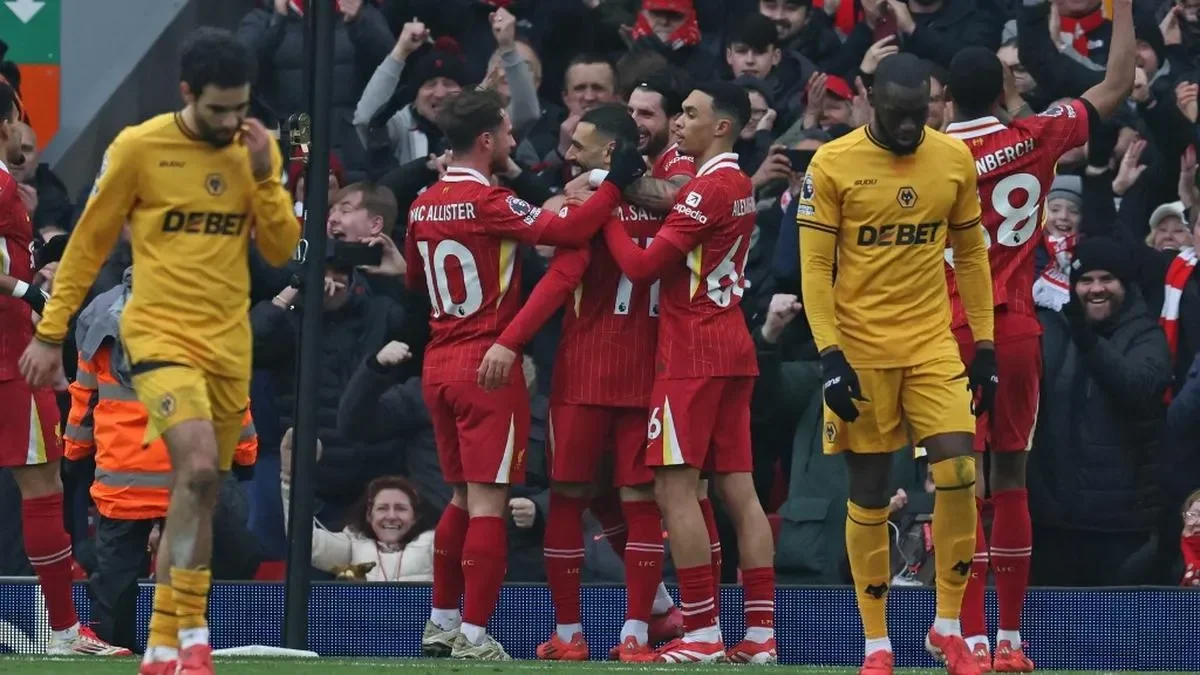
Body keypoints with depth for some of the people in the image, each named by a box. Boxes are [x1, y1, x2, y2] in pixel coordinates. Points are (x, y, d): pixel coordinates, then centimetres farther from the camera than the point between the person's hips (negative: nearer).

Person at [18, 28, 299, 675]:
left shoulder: (258, 150, 4)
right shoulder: (138, 148, -8)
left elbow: (282, 250, 3)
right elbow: (88, 242, 0)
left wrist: (265, 177, -12)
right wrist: (50, 334, 2)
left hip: (228, 344, 5)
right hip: (161, 335, -5)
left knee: (199, 492, 8)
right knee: (199, 466, -24)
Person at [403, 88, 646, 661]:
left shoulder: (423, 206, 7)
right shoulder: (487, 202, -15)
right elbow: (566, 232, -24)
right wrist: (614, 184, -15)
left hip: (438, 364, 8)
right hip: (487, 365, -8)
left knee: (463, 497, 18)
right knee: (488, 501, -5)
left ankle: (442, 622, 22)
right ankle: (474, 635, -7)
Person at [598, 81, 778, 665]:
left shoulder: (707, 188, -14)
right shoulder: (739, 185, 15)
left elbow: (642, 266, -14)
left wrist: (606, 215, -1)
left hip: (692, 353, -9)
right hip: (733, 348, 9)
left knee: (675, 486, -7)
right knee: (738, 487, 6)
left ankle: (702, 633, -10)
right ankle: (761, 633, 3)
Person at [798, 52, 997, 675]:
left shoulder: (954, 158, 3)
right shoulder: (832, 165, -8)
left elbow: (971, 253, 12)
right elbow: (814, 266, -7)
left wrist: (985, 344, 9)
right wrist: (829, 356, -14)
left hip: (933, 344, 2)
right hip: (861, 352, -2)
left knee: (958, 476, -10)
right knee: (868, 496, 2)